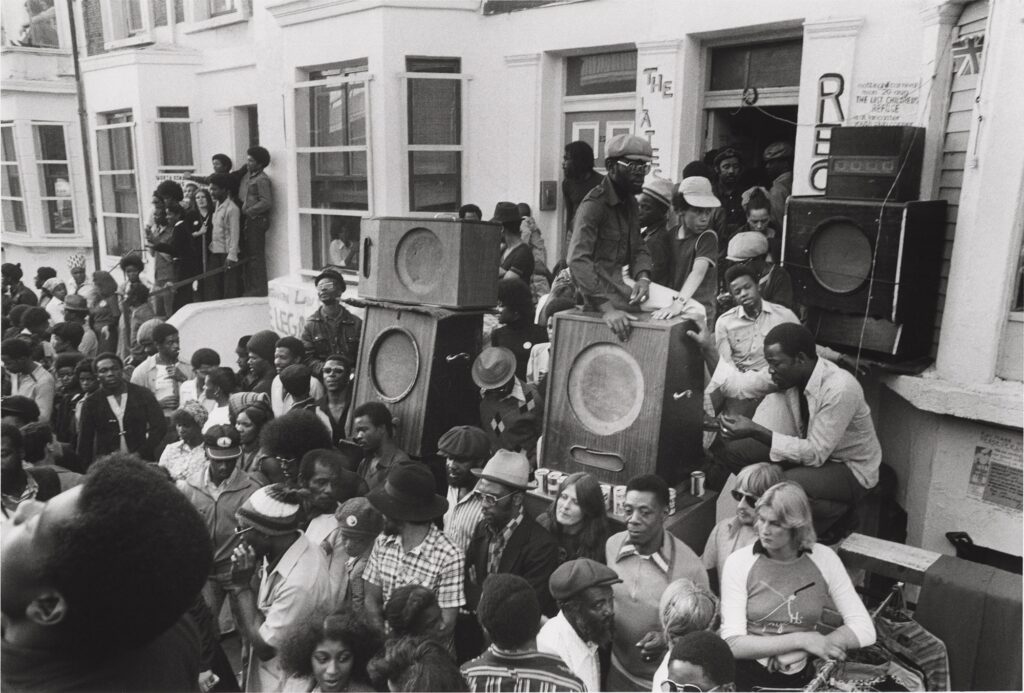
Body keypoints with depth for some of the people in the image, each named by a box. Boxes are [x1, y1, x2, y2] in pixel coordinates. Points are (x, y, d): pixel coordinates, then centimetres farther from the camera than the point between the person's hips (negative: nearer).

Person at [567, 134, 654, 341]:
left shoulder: (629, 202, 12)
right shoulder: (593, 205, -15)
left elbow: (638, 248, 13)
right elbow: (578, 261, -26)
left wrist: (643, 277, -11)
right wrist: (607, 308, -36)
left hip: (622, 285, 8)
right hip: (602, 293, -8)